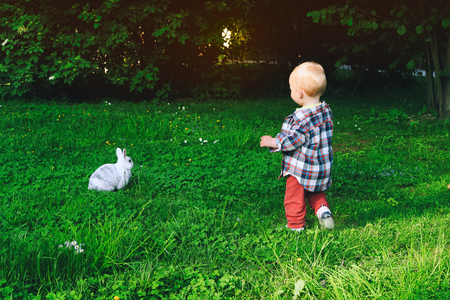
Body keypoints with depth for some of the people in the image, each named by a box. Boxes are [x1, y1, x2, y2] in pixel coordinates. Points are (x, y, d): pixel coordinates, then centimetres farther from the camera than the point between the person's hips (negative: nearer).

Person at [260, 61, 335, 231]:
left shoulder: (302, 117, -26)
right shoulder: (326, 111, -1)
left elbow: (293, 140, -27)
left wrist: (274, 142, -14)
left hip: (300, 168, -8)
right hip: (321, 169, 8)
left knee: (294, 198, 10)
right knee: (315, 192, 28)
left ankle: (296, 227, 20)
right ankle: (322, 209, 7)